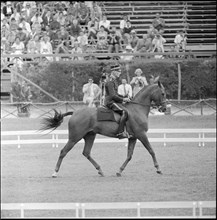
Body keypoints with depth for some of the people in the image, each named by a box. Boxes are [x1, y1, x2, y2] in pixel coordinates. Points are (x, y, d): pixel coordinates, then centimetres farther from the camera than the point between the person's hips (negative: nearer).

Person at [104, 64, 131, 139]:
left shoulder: (114, 81, 18)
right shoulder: (110, 82, -14)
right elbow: (112, 95, -21)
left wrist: (124, 97, 12)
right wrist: (123, 99, -14)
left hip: (114, 101, 11)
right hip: (110, 102, -11)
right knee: (124, 112, -26)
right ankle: (120, 133, -32)